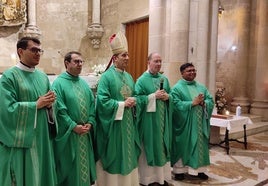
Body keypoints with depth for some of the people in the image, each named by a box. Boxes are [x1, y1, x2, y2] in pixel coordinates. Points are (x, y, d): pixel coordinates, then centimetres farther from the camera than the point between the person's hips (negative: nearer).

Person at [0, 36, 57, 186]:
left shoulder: (43, 76, 11)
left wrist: (49, 103, -8)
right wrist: (37, 104, -15)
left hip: (42, 137, 6)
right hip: (20, 139, -6)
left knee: (43, 173, 13)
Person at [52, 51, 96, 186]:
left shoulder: (84, 83, 11)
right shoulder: (59, 83, -9)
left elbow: (92, 104, 8)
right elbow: (59, 109, -16)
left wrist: (90, 122, -5)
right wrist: (74, 126, -17)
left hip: (85, 133, 6)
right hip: (68, 133, -6)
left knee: (85, 163, 16)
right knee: (70, 166, 7)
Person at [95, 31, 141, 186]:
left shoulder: (129, 77, 11)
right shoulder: (107, 76, -11)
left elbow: (135, 97, 16)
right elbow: (102, 100, -19)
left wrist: (133, 102, -7)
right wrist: (122, 104, -18)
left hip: (128, 122, 7)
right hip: (113, 123, -7)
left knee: (127, 152, 15)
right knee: (114, 154, 4)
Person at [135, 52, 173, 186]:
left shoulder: (164, 79, 12)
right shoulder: (142, 80, -5)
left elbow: (171, 95, 14)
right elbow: (138, 98, -13)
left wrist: (167, 97, -8)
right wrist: (154, 96, -19)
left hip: (163, 119, 6)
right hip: (149, 119, -5)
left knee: (162, 145, 11)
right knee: (150, 146, 1)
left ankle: (162, 175, 24)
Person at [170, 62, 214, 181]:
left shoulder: (201, 87, 12)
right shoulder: (177, 88, -7)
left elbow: (211, 100, 7)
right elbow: (176, 104, -19)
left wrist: (203, 103, -15)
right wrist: (193, 103, -20)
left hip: (200, 123, 6)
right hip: (184, 123, -5)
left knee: (199, 145, 11)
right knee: (183, 146, 4)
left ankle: (198, 169, 24)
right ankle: (179, 170, 17)